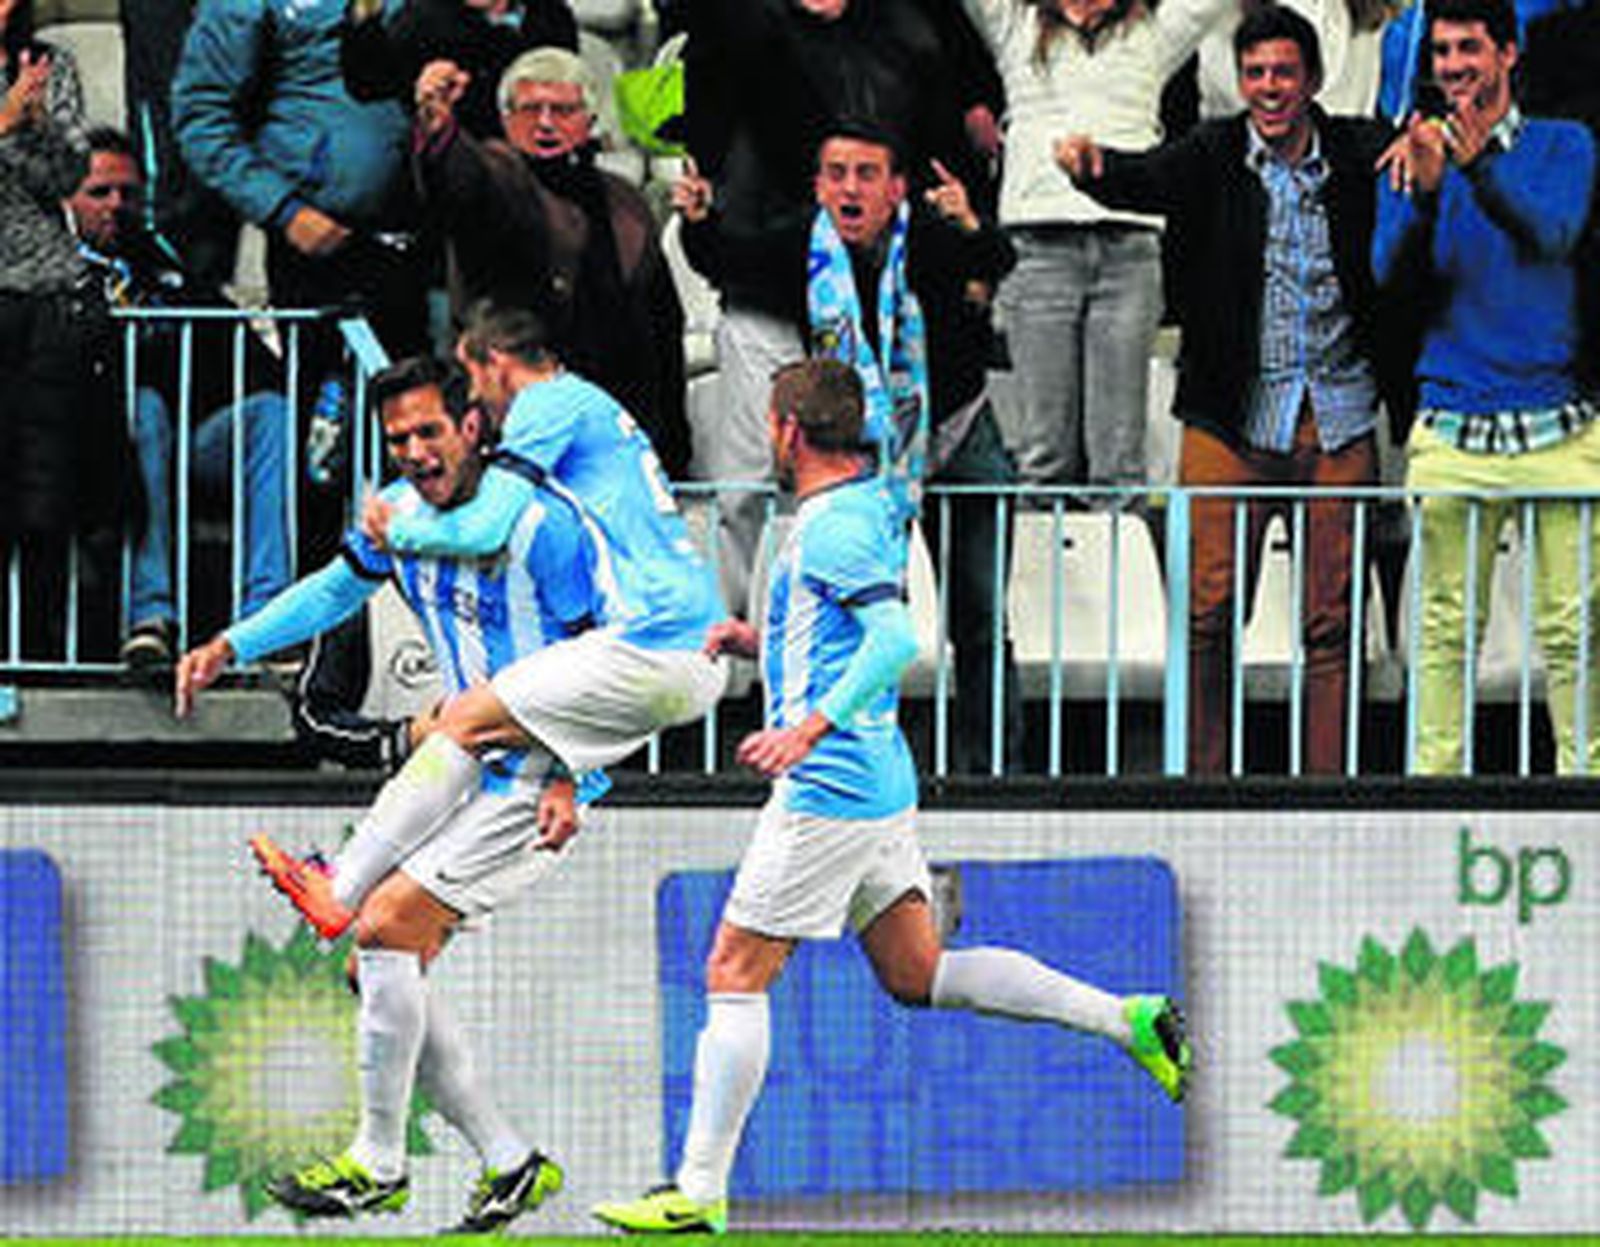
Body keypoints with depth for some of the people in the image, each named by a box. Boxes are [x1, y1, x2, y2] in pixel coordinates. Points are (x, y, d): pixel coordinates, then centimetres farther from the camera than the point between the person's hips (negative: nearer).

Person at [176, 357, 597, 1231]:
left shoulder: (539, 521, -18)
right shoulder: (399, 513, 3)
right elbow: (335, 590, 22)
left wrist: (569, 780, -22)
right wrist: (230, 646, 11)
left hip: (539, 781, -8)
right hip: (466, 772, 8)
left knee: (385, 927, -19)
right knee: (377, 965, 3)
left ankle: (378, 1165, -9)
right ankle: (509, 1160, 9)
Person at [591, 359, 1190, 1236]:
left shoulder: (833, 529, -14)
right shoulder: (868, 505, 16)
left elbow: (896, 640, -27)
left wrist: (812, 727, -34)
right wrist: (761, 644, 18)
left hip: (828, 790, -10)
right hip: (879, 786, 10)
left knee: (734, 975, -4)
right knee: (917, 975, 12)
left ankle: (699, 1192, -4)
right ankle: (1122, 1020, 4)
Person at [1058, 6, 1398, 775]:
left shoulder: (1357, 155, 5)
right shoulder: (1213, 158, 0)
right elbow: (1143, 181, -15)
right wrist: (1089, 164, -37)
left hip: (1338, 420, 1)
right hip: (1232, 420, -1)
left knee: (1332, 618, 4)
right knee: (1209, 611, -4)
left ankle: (1327, 785, 9)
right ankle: (1202, 778, 4)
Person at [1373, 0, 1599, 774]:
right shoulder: (1412, 159, 12)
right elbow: (1392, 272, -2)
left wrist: (1479, 167, -27)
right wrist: (1424, 191, -21)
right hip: (1453, 433, 1)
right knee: (1446, 625, -3)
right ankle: (1434, 776, 0)